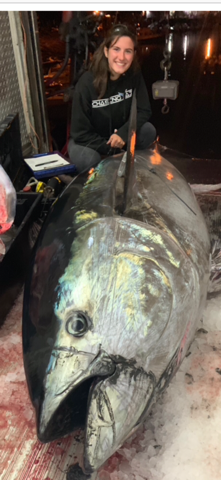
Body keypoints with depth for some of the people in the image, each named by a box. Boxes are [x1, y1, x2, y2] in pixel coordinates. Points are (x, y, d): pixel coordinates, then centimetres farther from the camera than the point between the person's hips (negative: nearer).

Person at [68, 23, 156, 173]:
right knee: (88, 160, -36)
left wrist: (123, 133, -27)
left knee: (148, 131, -20)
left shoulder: (134, 75, -13)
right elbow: (80, 133, -21)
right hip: (87, 141, -4)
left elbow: (144, 111, -9)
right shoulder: (87, 82, -24)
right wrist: (111, 148, -22)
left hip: (117, 135, 4)